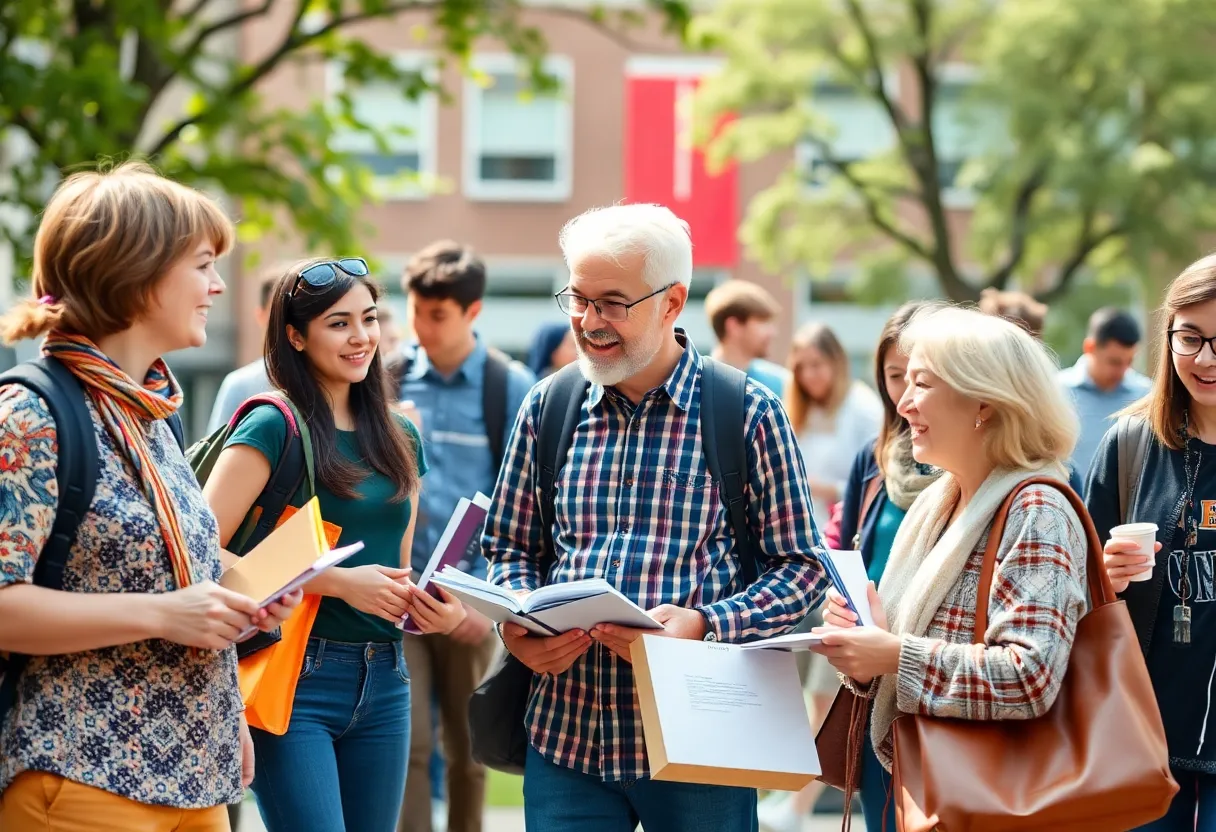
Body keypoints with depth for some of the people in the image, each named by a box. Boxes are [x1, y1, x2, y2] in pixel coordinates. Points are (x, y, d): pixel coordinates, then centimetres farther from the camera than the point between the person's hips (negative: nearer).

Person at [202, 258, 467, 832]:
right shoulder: (273, 428, -7)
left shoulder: (398, 439, 15)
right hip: (296, 678, -7)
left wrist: (440, 610, 0)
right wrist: (338, 581, -18)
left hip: (383, 682, 7)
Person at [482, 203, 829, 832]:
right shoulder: (547, 408, 8)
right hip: (564, 736, 3)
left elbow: (801, 566, -1)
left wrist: (704, 625, -17)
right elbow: (510, 547, 17)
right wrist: (518, 625, -5)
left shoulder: (748, 414, -2)